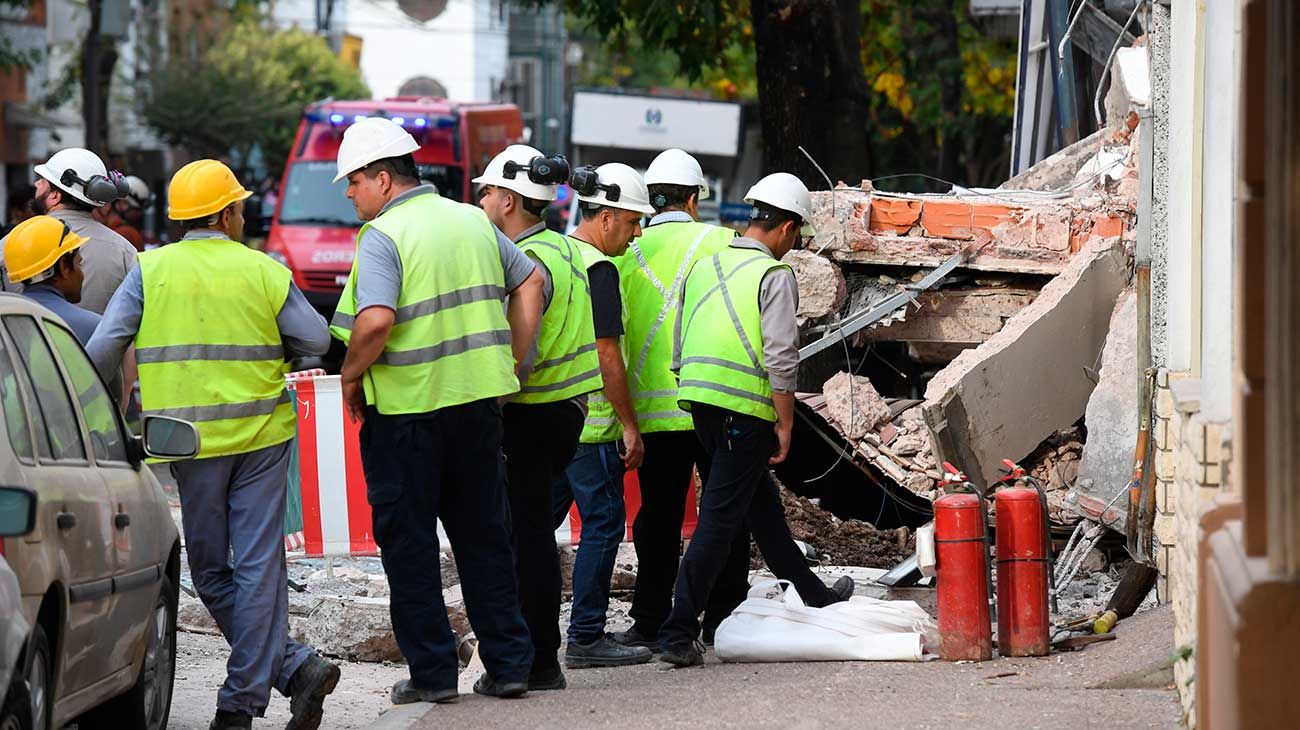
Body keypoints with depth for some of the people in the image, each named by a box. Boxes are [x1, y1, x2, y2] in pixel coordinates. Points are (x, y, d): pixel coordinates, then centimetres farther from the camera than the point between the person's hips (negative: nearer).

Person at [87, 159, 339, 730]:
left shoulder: (150, 271, -1)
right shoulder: (264, 272, 1)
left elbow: (103, 347, -5)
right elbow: (315, 340, 5)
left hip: (191, 441, -1)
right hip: (262, 435, 1)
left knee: (211, 571, 8)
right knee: (258, 566, 3)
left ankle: (293, 667, -2)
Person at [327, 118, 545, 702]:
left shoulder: (383, 235, -12)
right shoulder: (472, 221, 10)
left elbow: (376, 321, -25)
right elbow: (529, 282, 15)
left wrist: (351, 378, -9)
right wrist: (510, 359, 16)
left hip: (406, 408, -6)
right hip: (479, 399, 6)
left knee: (409, 544, 4)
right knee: (484, 537, 14)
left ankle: (432, 670, 5)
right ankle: (508, 664, 14)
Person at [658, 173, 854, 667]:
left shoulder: (704, 267, 13)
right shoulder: (773, 275, -9)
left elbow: (679, 347, 17)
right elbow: (781, 358, -14)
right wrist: (785, 424, -8)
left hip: (699, 401, 8)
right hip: (746, 409, -8)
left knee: (761, 501, 22)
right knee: (718, 519, -6)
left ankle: (813, 595, 38)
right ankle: (678, 632, -10)